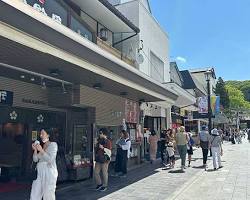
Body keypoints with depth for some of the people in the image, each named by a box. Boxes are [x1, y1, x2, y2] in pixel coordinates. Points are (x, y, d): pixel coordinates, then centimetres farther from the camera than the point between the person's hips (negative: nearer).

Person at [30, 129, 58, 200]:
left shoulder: (53, 145, -3)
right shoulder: (41, 145, 14)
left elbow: (50, 160, -12)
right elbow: (35, 159, 10)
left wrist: (41, 150, -17)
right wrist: (35, 150, -5)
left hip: (49, 173, -6)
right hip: (39, 173, 6)